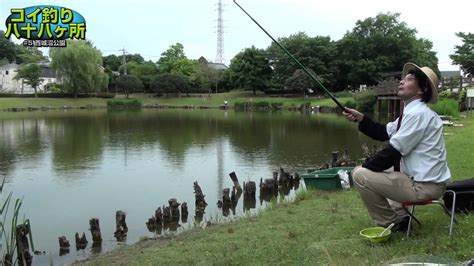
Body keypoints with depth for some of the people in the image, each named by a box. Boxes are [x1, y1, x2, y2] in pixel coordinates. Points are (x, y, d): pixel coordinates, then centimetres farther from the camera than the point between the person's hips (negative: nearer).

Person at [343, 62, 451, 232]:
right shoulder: (413, 111, 11)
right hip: (423, 179, 10)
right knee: (373, 170, 26)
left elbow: (393, 152, -21)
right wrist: (360, 118, 3)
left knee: (360, 175, -11)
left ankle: (391, 223, 4)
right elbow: (384, 133, 14)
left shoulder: (417, 113, -20)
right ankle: (398, 216, 19)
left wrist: (365, 166, -8)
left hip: (425, 185, -10)